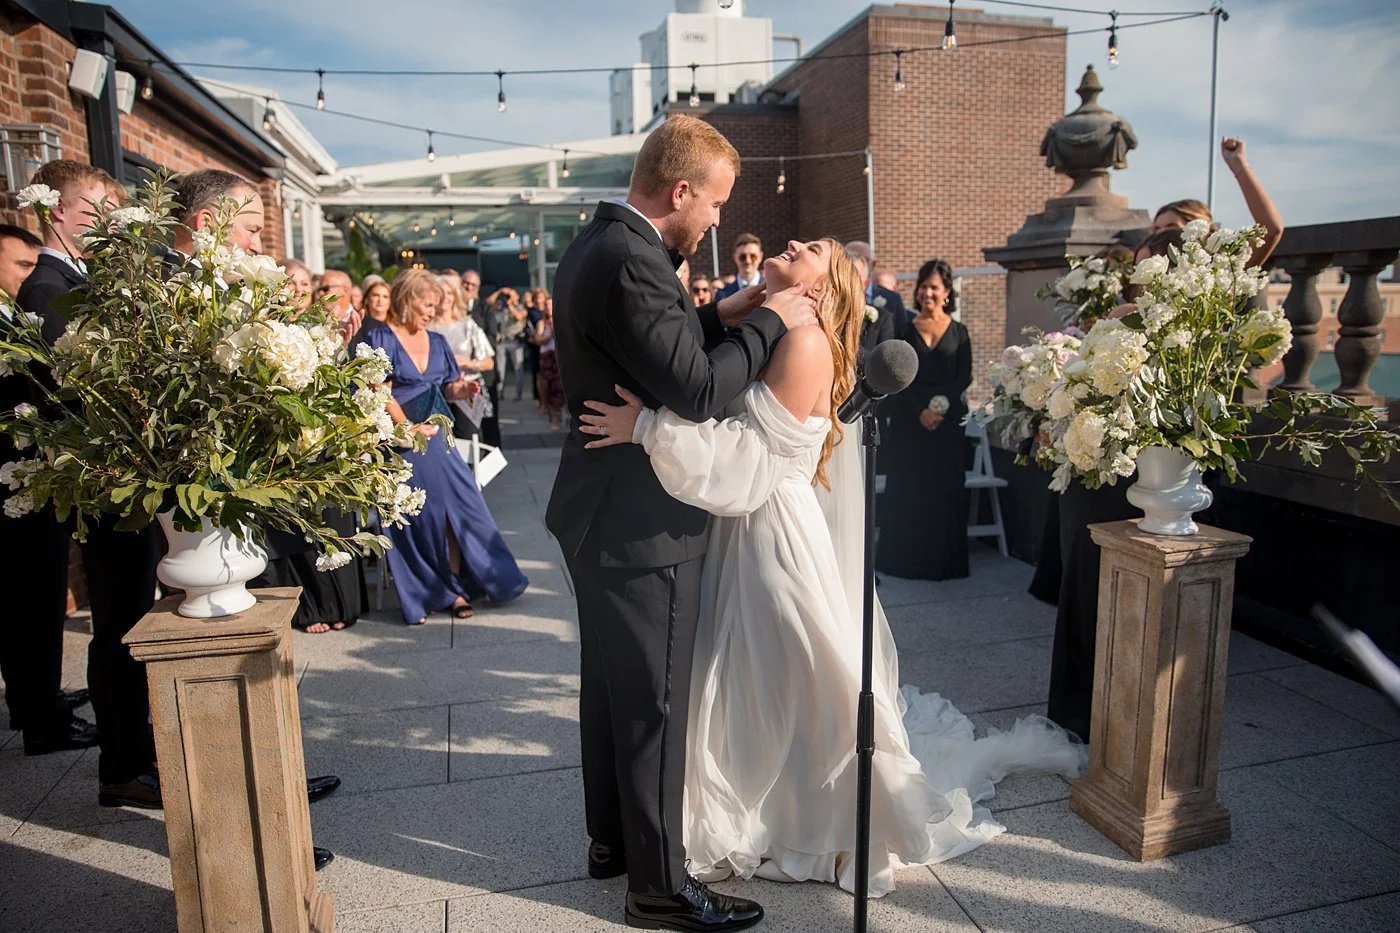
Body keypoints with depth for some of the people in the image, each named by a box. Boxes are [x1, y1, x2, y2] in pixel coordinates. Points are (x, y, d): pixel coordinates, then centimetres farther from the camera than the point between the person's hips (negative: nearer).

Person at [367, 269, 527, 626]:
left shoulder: (436, 342, 12)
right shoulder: (382, 339, -4)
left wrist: (460, 390, -6)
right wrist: (409, 428, -18)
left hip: (434, 436, 5)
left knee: (453, 505, -1)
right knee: (414, 514, 0)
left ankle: (455, 588, 9)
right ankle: (420, 595, 12)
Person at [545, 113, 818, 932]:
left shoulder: (598, 244, 9)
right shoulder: (631, 260, -23)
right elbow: (696, 391, -25)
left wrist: (715, 317, 6)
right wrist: (769, 322, -13)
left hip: (602, 513, 11)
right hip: (641, 524, -10)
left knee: (611, 687, 21)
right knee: (653, 704, 3)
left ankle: (613, 837, 39)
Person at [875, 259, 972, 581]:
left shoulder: (958, 332, 7)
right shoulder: (906, 328, 4)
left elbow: (964, 378, 1)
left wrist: (942, 408, -13)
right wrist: (920, 410, -12)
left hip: (948, 422, 1)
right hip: (909, 419, 0)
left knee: (945, 490, 3)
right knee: (907, 488, 2)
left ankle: (943, 560, 12)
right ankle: (905, 558, 11)